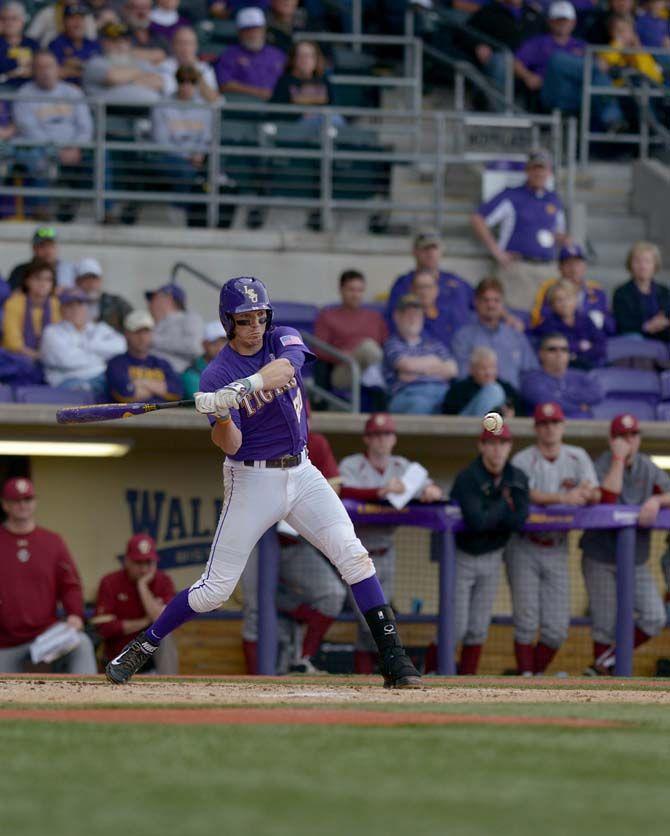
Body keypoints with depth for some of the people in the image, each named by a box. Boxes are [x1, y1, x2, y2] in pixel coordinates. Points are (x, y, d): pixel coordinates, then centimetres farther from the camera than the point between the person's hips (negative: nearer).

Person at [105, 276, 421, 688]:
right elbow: (230, 445, -19)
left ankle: (393, 657, -11)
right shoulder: (216, 376, -10)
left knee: (352, 554, -12)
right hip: (252, 480, -3)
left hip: (300, 471, 3)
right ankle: (142, 647, 14)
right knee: (215, 589, -3)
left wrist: (240, 389, -43)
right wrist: (221, 418, -41)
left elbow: (283, 368, -27)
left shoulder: (284, 340, -1)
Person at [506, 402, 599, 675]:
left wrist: (587, 493, -28)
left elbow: (596, 496, -2)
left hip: (557, 550, 4)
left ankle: (539, 676, 16)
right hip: (523, 548, -4)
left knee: (557, 629, 0)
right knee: (527, 621, -8)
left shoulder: (577, 458, 6)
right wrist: (563, 498, -39)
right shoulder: (523, 460, -7)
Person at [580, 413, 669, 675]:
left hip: (637, 560, 4)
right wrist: (618, 459, -23)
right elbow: (607, 499, -26)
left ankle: (613, 658, 9)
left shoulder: (647, 467, 6)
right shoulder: (602, 465, -8)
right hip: (601, 559, -4)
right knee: (605, 624, 0)